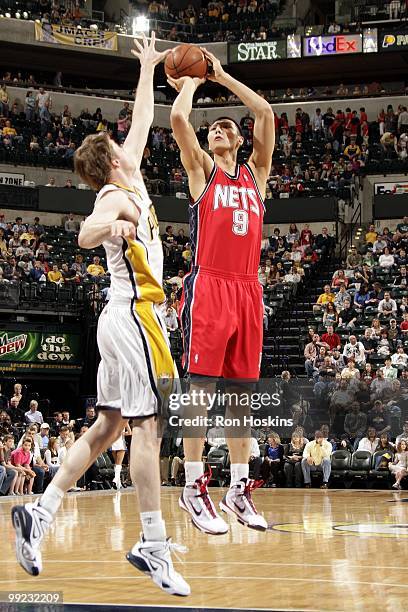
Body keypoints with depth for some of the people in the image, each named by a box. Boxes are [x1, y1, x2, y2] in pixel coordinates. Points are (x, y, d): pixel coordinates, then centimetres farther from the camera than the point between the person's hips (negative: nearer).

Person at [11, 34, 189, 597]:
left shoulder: (125, 187, 15)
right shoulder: (120, 197, -11)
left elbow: (143, 123, 30)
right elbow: (86, 236, -35)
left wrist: (148, 71, 36)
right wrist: (111, 225, -56)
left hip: (125, 318, 10)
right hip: (135, 316, -10)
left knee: (108, 426, 10)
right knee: (147, 424, -10)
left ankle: (40, 512, 8)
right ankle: (153, 547, -9)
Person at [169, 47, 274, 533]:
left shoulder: (255, 173, 19)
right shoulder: (202, 170, 10)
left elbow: (266, 113, 10)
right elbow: (177, 118, -5)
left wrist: (221, 77, 15)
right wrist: (190, 82, 12)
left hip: (247, 289, 4)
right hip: (208, 287, -4)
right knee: (201, 385, -7)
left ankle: (239, 489, 11)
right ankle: (194, 487, -4)